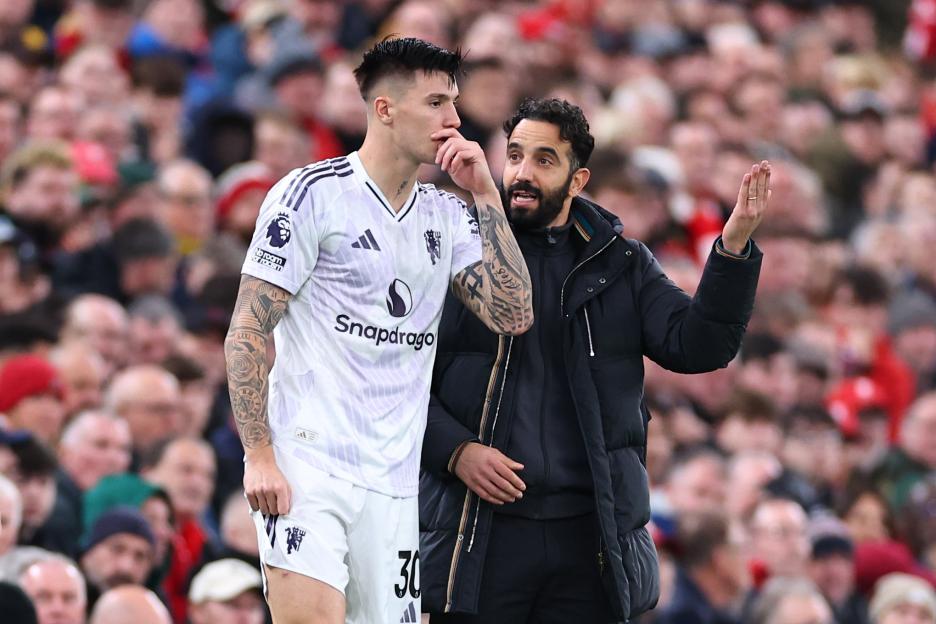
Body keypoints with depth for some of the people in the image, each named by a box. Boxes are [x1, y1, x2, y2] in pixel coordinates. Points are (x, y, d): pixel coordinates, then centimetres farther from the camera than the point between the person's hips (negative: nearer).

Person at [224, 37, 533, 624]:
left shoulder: (447, 214, 13)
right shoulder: (313, 194, -5)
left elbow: (514, 315, 3)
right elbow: (247, 333, -6)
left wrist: (486, 194, 0)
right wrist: (258, 455, -14)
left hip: (395, 483, 6)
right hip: (306, 461, -6)